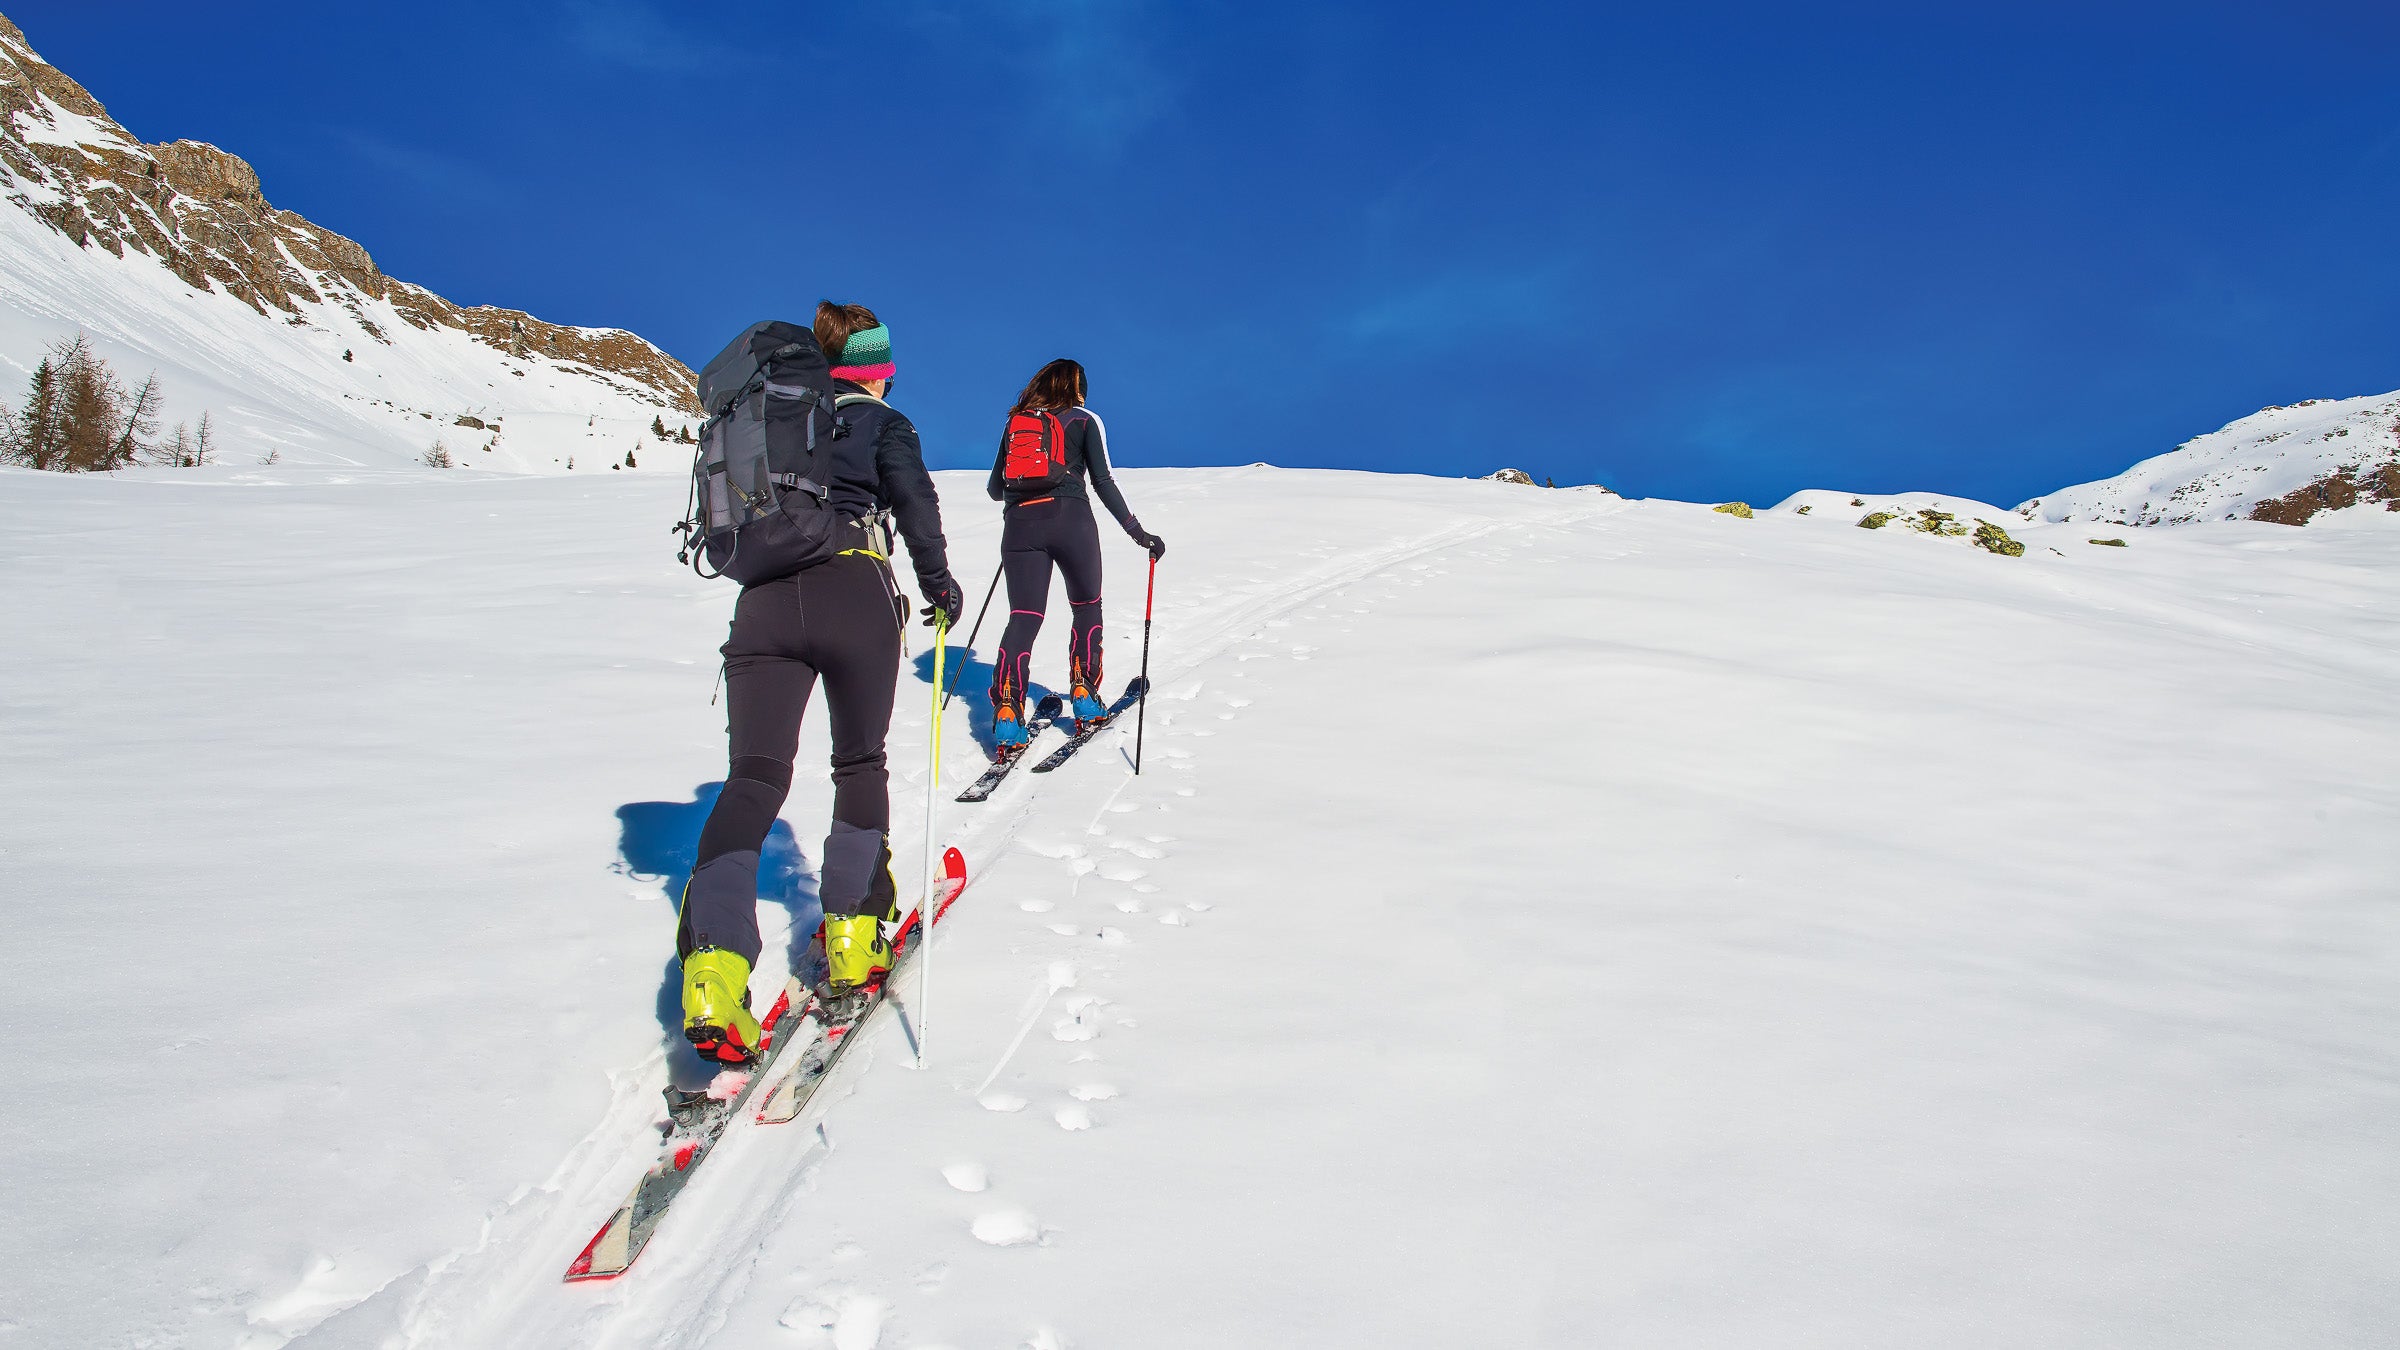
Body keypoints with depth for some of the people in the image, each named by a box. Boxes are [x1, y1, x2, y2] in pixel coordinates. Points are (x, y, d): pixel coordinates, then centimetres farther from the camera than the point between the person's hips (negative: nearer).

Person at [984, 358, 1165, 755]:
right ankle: (1084, 698, 14)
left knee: (1023, 619, -1)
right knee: (1087, 608, 18)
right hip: (1070, 521, -2)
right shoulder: (1085, 420, 10)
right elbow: (1104, 482, 1)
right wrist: (1137, 531, 4)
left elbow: (995, 488, 22)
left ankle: (1007, 713, -16)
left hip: (1020, 525, 2)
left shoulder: (1015, 422, 19)